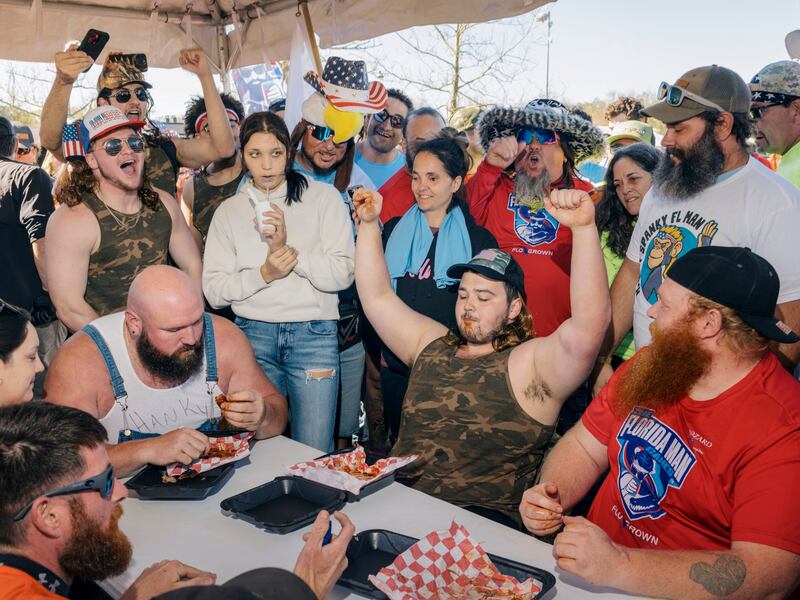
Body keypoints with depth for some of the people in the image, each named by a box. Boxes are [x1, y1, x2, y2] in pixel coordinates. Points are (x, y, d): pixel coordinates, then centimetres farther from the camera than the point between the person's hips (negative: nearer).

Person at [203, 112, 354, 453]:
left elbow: (342, 274, -7)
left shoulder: (323, 197, 1)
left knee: (314, 454, 0)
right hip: (253, 335, 2)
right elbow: (213, 290, 0)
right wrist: (263, 274, -15)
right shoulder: (229, 211, 7)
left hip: (313, 334, -2)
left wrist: (288, 248, -18)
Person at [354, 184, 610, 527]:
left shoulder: (530, 365, -4)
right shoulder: (431, 344, 16)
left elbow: (589, 324, -21)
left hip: (481, 521, -5)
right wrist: (368, 225, 11)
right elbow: (377, 298, 19)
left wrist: (584, 228, -29)